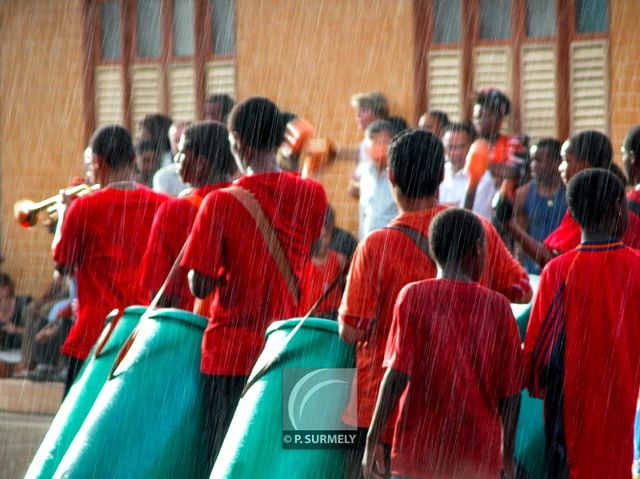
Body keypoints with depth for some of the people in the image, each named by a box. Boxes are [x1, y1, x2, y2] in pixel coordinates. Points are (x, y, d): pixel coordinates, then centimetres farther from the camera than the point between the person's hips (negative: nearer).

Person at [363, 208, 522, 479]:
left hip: (419, 450, -1)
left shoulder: (414, 297, -3)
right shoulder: (497, 306, 2)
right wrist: (507, 452, 15)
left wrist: (373, 439, -5)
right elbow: (511, 389, 4)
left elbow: (398, 375, -10)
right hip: (480, 456, 1)